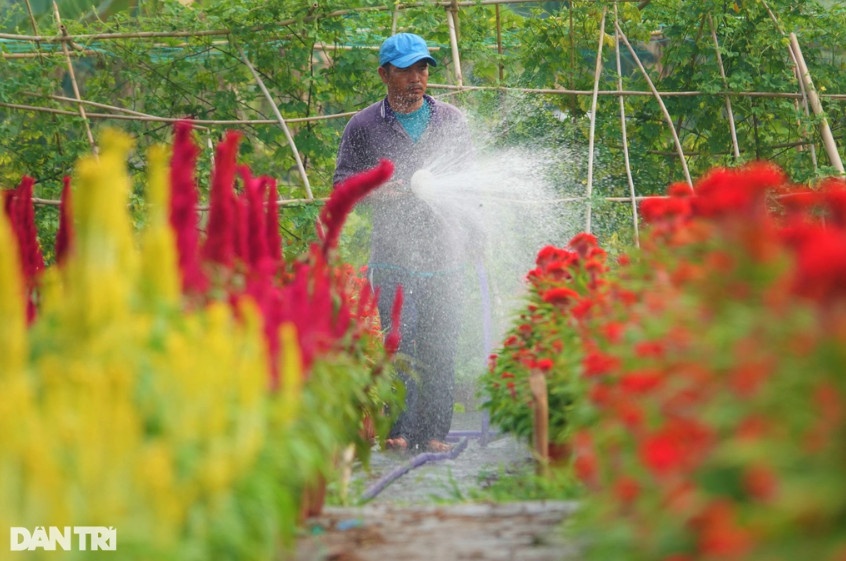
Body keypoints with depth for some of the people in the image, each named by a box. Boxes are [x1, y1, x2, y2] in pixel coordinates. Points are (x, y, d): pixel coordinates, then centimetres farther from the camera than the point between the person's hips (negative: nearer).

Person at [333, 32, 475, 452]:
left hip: (444, 250, 2)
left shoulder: (451, 120, 13)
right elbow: (342, 181, 6)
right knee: (398, 341, -10)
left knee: (441, 347, 0)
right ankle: (400, 430, -5)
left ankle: (433, 431, 6)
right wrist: (373, 190, -14)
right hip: (392, 254, -2)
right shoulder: (363, 126, 6)